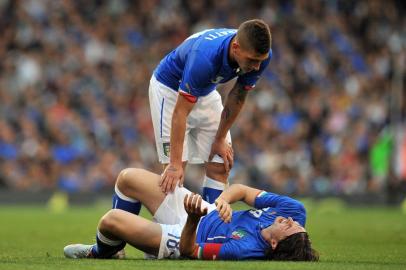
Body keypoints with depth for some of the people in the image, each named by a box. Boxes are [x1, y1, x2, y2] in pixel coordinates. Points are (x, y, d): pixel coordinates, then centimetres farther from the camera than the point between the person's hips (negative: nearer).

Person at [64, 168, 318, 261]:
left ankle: (102, 252, 24)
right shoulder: (295, 210, -23)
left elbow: (188, 250, -31)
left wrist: (193, 219, -48)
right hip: (208, 211, 8)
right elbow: (244, 190, -9)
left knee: (111, 221, -16)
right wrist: (224, 199, -30)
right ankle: (114, 244, 36)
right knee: (127, 178, 9)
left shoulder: (247, 250, -41)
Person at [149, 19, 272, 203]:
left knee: (221, 164, -2)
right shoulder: (203, 57, -42)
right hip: (170, 89, -6)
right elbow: (181, 112, -36)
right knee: (175, 169, -15)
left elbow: (237, 98, -8)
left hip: (206, 93, 6)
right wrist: (175, 164, -37)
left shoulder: (260, 55, -25)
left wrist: (220, 139, -2)